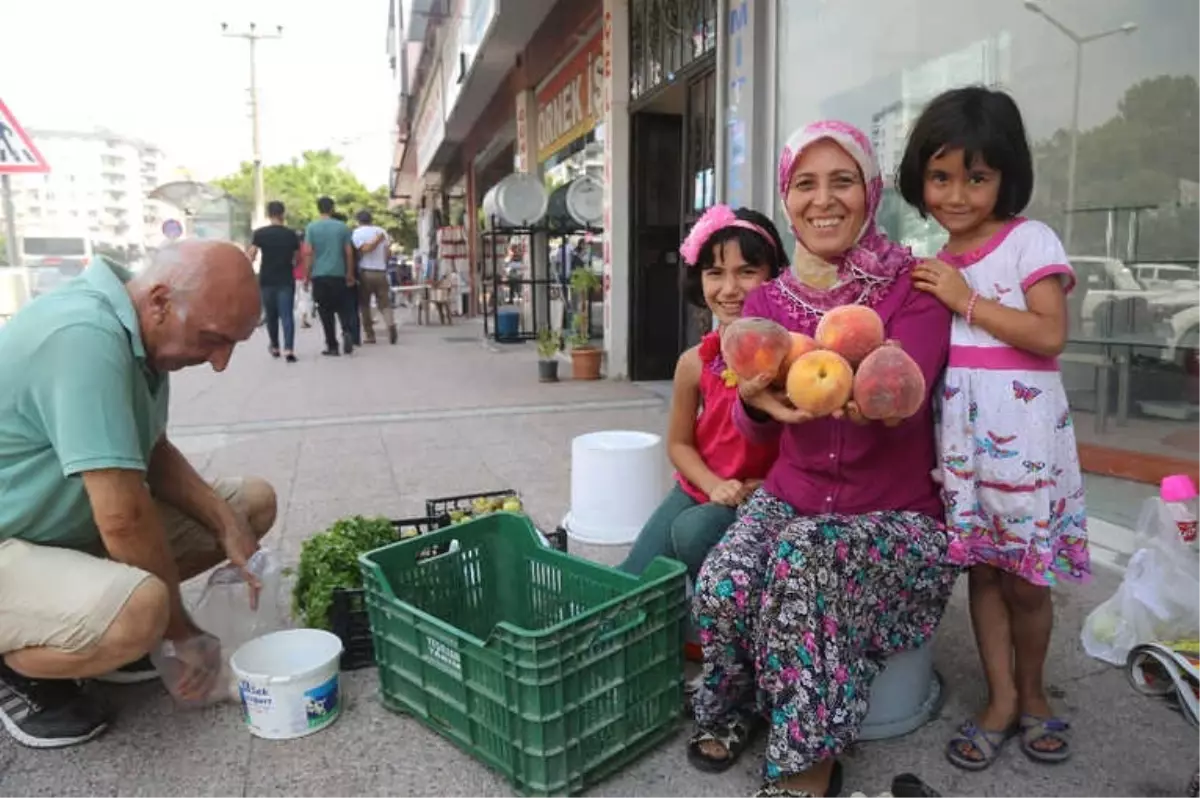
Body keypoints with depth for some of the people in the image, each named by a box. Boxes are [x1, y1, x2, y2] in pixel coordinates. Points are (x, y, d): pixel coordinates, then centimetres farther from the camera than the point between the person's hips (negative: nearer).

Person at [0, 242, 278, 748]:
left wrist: (226, 523, -8)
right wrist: (182, 633, -18)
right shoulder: (85, 338, -31)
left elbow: (152, 453, 9)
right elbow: (124, 520, -31)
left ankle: (91, 628, 9)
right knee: (139, 610, -37)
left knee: (253, 503, 2)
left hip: (77, 523, 9)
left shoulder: (137, 329, -2)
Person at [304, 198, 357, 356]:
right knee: (342, 308, 13)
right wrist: (350, 275, 10)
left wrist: (307, 274, 3)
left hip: (319, 275, -1)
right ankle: (347, 331, -15)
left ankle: (332, 346, 6)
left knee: (325, 312, 5)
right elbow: (349, 253, 2)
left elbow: (308, 253, -4)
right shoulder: (342, 227, 2)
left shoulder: (311, 227, 0)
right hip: (339, 275, 1)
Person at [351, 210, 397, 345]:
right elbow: (387, 252, 7)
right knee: (385, 303, 4)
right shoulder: (381, 231, 9)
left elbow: (364, 249, -14)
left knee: (364, 304, 8)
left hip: (365, 272, -2)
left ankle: (369, 334, 7)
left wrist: (377, 240, -6)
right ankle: (391, 324, -22)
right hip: (381, 271, 3)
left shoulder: (357, 232, -1)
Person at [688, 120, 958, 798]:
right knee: (720, 587, -24)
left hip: (896, 515, -2)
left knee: (806, 561, -33)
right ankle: (732, 711, 9)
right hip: (791, 496, 3)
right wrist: (758, 403, -33)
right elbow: (754, 430, -8)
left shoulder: (914, 288, -7)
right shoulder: (767, 301, 2)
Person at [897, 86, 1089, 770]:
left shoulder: (1031, 241, -5)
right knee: (982, 567, 11)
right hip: (958, 429, 5)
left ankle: (1031, 692, 32)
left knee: (1027, 578, 7)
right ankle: (1000, 699, 26)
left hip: (1021, 430, -4)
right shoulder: (933, 262, 12)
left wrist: (966, 300, -15)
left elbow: (1051, 334, -15)